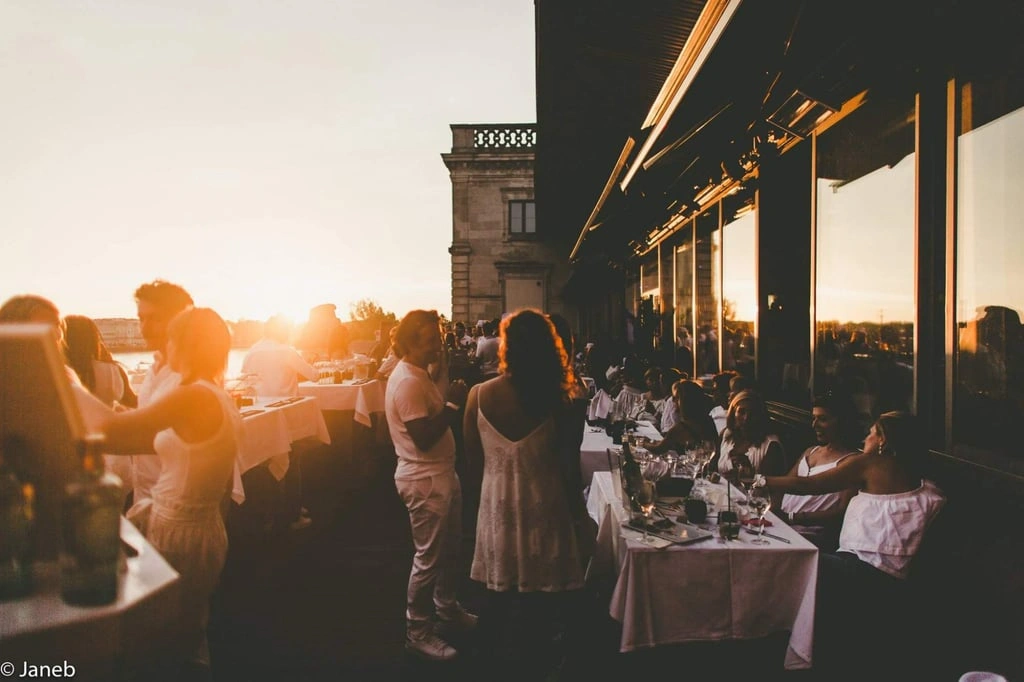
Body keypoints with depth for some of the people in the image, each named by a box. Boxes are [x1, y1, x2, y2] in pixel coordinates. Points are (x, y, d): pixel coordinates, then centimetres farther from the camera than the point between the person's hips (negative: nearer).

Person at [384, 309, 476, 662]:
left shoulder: (420, 374, 11)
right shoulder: (407, 381, -22)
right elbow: (424, 438, -27)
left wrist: (452, 401, 2)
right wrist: (454, 404, -23)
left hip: (442, 473, 10)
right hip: (424, 480, -10)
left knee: (450, 548, 22)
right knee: (429, 558, 2)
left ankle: (448, 609, 40)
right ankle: (417, 632, 17)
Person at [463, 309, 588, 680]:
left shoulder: (479, 395, -11)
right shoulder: (558, 402, -16)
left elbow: (473, 460, -2)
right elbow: (570, 467, -9)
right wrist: (577, 508, 8)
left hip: (496, 503, 2)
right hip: (543, 505, -2)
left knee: (502, 591, 21)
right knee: (544, 593, 17)